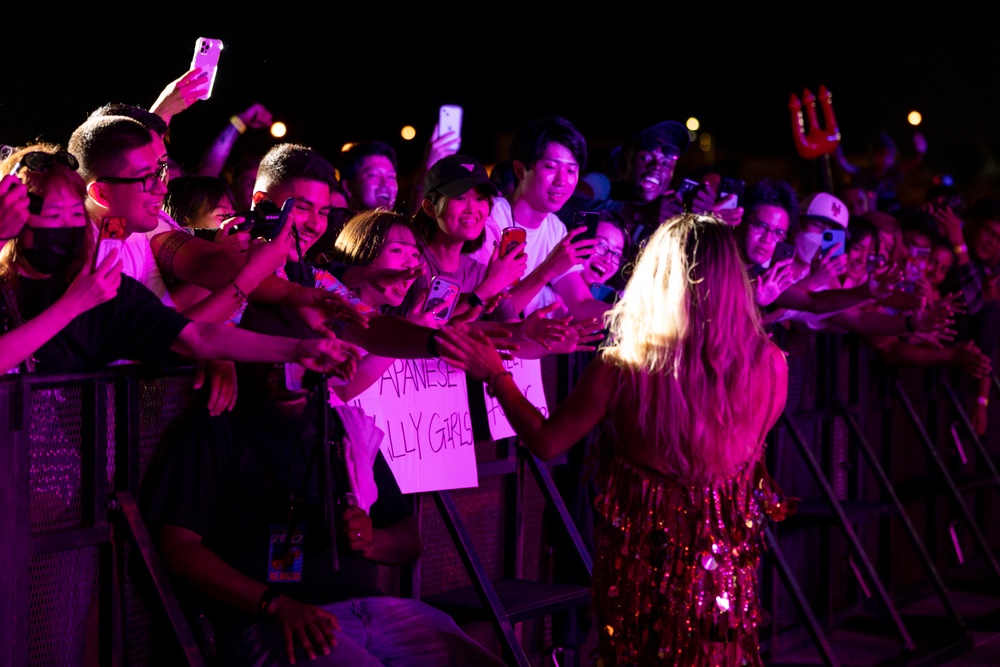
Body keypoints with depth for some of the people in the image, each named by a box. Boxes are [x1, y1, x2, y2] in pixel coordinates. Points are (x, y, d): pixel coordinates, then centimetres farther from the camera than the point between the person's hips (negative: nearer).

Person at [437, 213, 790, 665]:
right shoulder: (769, 364, -14)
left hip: (642, 559, -1)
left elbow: (546, 442, -7)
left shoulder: (624, 368, -20)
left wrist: (495, 376, 6)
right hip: (727, 555, 1)